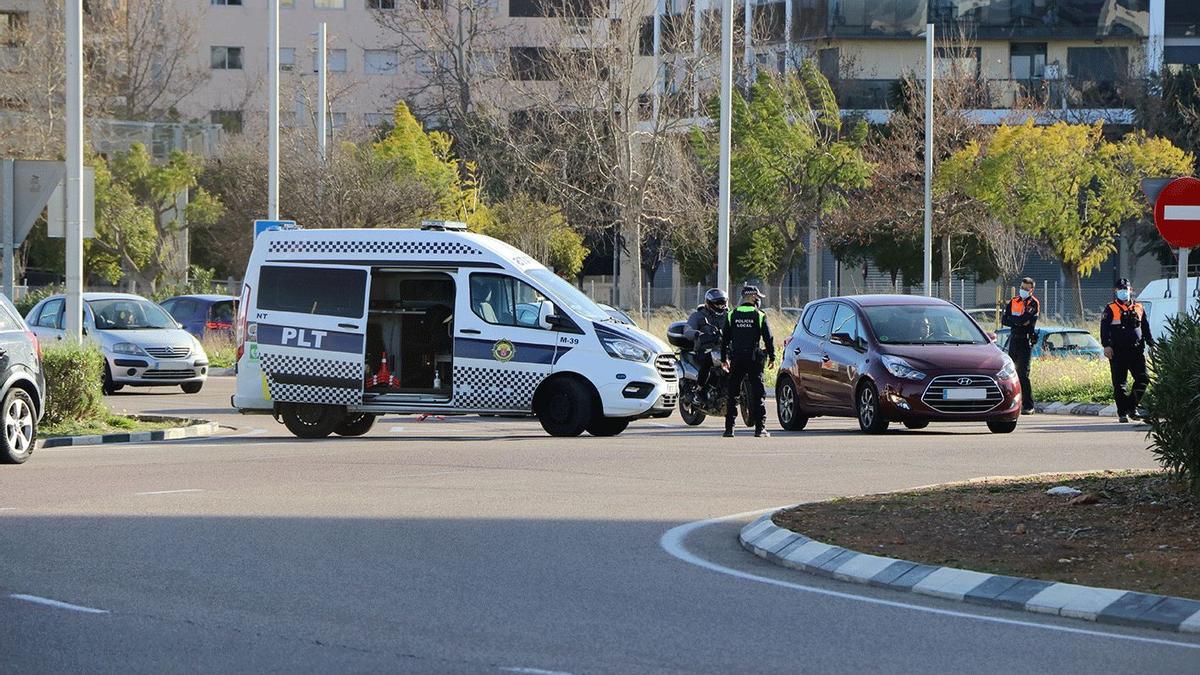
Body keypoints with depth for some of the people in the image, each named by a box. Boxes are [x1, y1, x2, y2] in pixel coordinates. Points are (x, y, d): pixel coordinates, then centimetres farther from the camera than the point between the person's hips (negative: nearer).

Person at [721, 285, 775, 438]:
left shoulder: (732, 315, 5)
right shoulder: (759, 316, -3)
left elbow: (725, 339, 8)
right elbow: (768, 339, -1)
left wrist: (724, 358, 16)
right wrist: (772, 357, 9)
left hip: (736, 358, 2)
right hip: (754, 358, -2)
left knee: (732, 393, 6)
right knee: (758, 393, 0)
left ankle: (729, 427, 2)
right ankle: (760, 427, -5)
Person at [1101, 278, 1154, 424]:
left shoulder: (1139, 308, 15)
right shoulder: (1111, 309, 2)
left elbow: (1146, 328, 21)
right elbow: (1104, 328, -5)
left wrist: (1151, 344, 13)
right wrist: (1107, 345, -17)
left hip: (1136, 351, 3)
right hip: (1118, 352, -3)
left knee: (1143, 379, -6)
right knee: (1119, 383, -1)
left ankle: (1132, 407, 9)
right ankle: (1122, 413, 6)